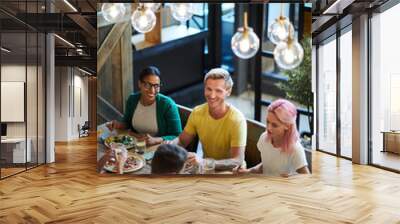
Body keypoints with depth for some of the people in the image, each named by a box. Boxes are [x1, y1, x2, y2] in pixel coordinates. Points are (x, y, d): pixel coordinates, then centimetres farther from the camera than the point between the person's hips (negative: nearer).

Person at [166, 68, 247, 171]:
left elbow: (238, 161, -26)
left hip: (231, 171, -4)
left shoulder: (237, 120, -21)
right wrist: (171, 144, -17)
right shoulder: (197, 112, -6)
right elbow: (182, 140, 6)